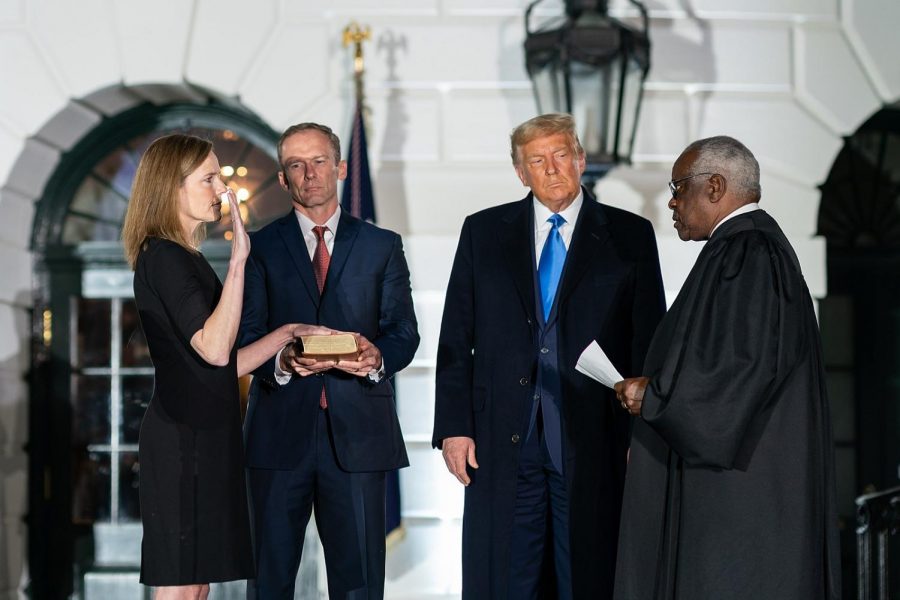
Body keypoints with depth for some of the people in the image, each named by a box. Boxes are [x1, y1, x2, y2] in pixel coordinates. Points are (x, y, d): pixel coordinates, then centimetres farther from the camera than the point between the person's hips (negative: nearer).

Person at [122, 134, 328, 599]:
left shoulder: (186, 260, 17)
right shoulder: (162, 257, -12)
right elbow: (213, 348, -23)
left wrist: (289, 333, 13)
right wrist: (238, 259, -25)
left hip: (205, 438, 10)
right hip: (182, 440, -10)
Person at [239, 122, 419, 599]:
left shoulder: (382, 247, 12)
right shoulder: (260, 247, 9)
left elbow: (404, 332, 6)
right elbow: (246, 336, 2)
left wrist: (378, 357, -17)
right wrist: (281, 361, -20)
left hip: (358, 431, 0)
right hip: (281, 431, 0)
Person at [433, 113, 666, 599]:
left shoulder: (629, 236, 5)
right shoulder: (483, 232, 9)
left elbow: (648, 342, 3)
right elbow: (456, 340, 8)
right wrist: (453, 427, 0)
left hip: (592, 445, -1)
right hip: (502, 444, 1)